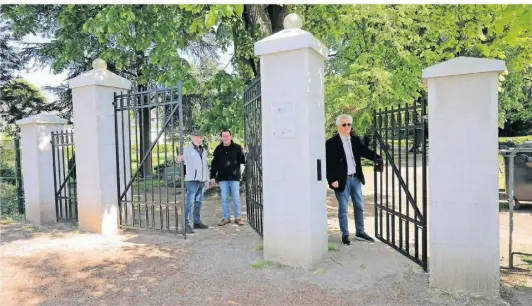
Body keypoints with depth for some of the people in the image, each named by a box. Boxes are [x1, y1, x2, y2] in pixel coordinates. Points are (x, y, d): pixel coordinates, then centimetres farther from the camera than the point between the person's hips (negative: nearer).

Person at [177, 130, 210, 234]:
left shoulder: (204, 150, 17)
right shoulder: (187, 149, -1)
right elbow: (179, 160, 0)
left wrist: (207, 179, 17)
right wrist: (179, 158, -23)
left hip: (202, 180, 6)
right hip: (192, 180, -6)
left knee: (199, 202, 12)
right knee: (189, 202, -9)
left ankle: (197, 222, 21)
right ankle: (186, 224, -8)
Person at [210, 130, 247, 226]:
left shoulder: (237, 147, -1)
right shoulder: (218, 149, 5)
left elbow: (242, 161, -3)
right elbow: (214, 164, 6)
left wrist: (244, 154, -23)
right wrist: (213, 176, 2)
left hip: (234, 177, -2)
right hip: (222, 178, 2)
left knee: (236, 198, 3)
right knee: (224, 198, 7)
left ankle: (238, 218, 13)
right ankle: (226, 218, 17)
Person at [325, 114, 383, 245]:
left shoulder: (355, 140, 6)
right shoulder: (331, 143, -11)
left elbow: (366, 151, 5)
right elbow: (328, 163, -12)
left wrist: (379, 159, -9)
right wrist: (332, 180, -17)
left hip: (355, 178, 6)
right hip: (342, 180, -6)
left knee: (359, 206, 15)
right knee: (343, 209, 5)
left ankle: (360, 232, 29)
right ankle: (345, 234, 19)